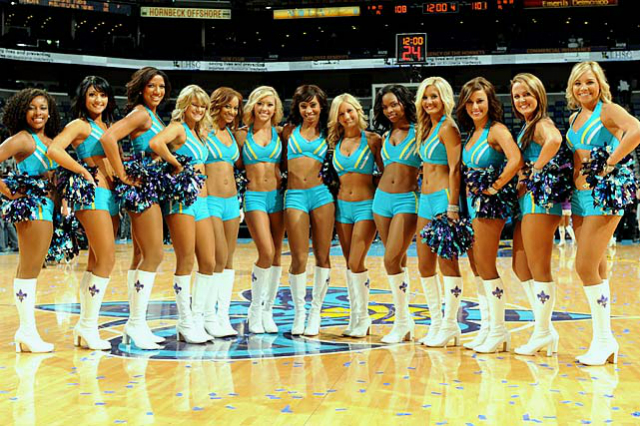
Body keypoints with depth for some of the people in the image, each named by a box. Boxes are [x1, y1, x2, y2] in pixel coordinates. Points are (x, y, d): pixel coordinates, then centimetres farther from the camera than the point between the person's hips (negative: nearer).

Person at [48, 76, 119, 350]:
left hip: (111, 196, 8)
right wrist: (85, 173, -15)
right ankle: (88, 326, -5)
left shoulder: (107, 126, 20)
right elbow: (53, 150, -17)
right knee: (106, 260, -12)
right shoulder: (80, 124, -3)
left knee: (96, 263, 9)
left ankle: (85, 325, 15)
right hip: (93, 195, -8)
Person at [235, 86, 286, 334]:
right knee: (266, 252, -15)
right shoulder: (243, 134, 4)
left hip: (277, 195, 3)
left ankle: (268, 311, 14)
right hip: (254, 196, -3)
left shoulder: (279, 133, 8)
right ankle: (255, 310, 2)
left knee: (276, 255, 2)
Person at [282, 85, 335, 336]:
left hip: (321, 193, 1)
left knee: (322, 256, 2)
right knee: (299, 258, -3)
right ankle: (298, 313, 12)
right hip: (294, 196, -1)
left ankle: (316, 312, 14)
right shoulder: (290, 130, 12)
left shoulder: (326, 134, 12)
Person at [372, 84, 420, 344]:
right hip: (382, 198, 6)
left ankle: (402, 321, -1)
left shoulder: (418, 132, -5)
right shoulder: (386, 135, 14)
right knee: (397, 260, 9)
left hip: (407, 200, -6)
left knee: (392, 259, -14)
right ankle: (406, 322, 16)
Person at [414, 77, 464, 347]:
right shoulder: (427, 128, 17)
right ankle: (436, 323, 19)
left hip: (443, 198, -9)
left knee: (447, 262, -5)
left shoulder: (448, 128, -9)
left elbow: (454, 169, -14)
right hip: (426, 200, 10)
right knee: (425, 265, 10)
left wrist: (452, 208, -20)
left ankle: (450, 325, 4)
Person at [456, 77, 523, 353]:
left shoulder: (496, 130, -11)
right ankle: (488, 330, 19)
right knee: (477, 268, 11)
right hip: (471, 203, 9)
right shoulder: (471, 133, 14)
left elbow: (516, 160, -27)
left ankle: (499, 332, 2)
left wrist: (494, 188, -20)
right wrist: (465, 196, 11)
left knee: (485, 266, -7)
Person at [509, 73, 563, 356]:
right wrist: (519, 182, 8)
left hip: (539, 199, -10)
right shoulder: (526, 127, 19)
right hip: (526, 201, 10)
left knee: (538, 269, -4)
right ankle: (545, 329, 20)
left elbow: (555, 140, -33)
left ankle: (543, 333, 5)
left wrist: (533, 173, -24)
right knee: (521, 268, 14)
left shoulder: (542, 124, -10)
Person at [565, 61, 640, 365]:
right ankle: (605, 341, 19)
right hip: (579, 197, 8)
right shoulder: (575, 118, 15)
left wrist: (610, 163, -25)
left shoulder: (607, 110, -8)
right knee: (596, 270, 11)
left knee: (586, 268, -10)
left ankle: (603, 339, 3)